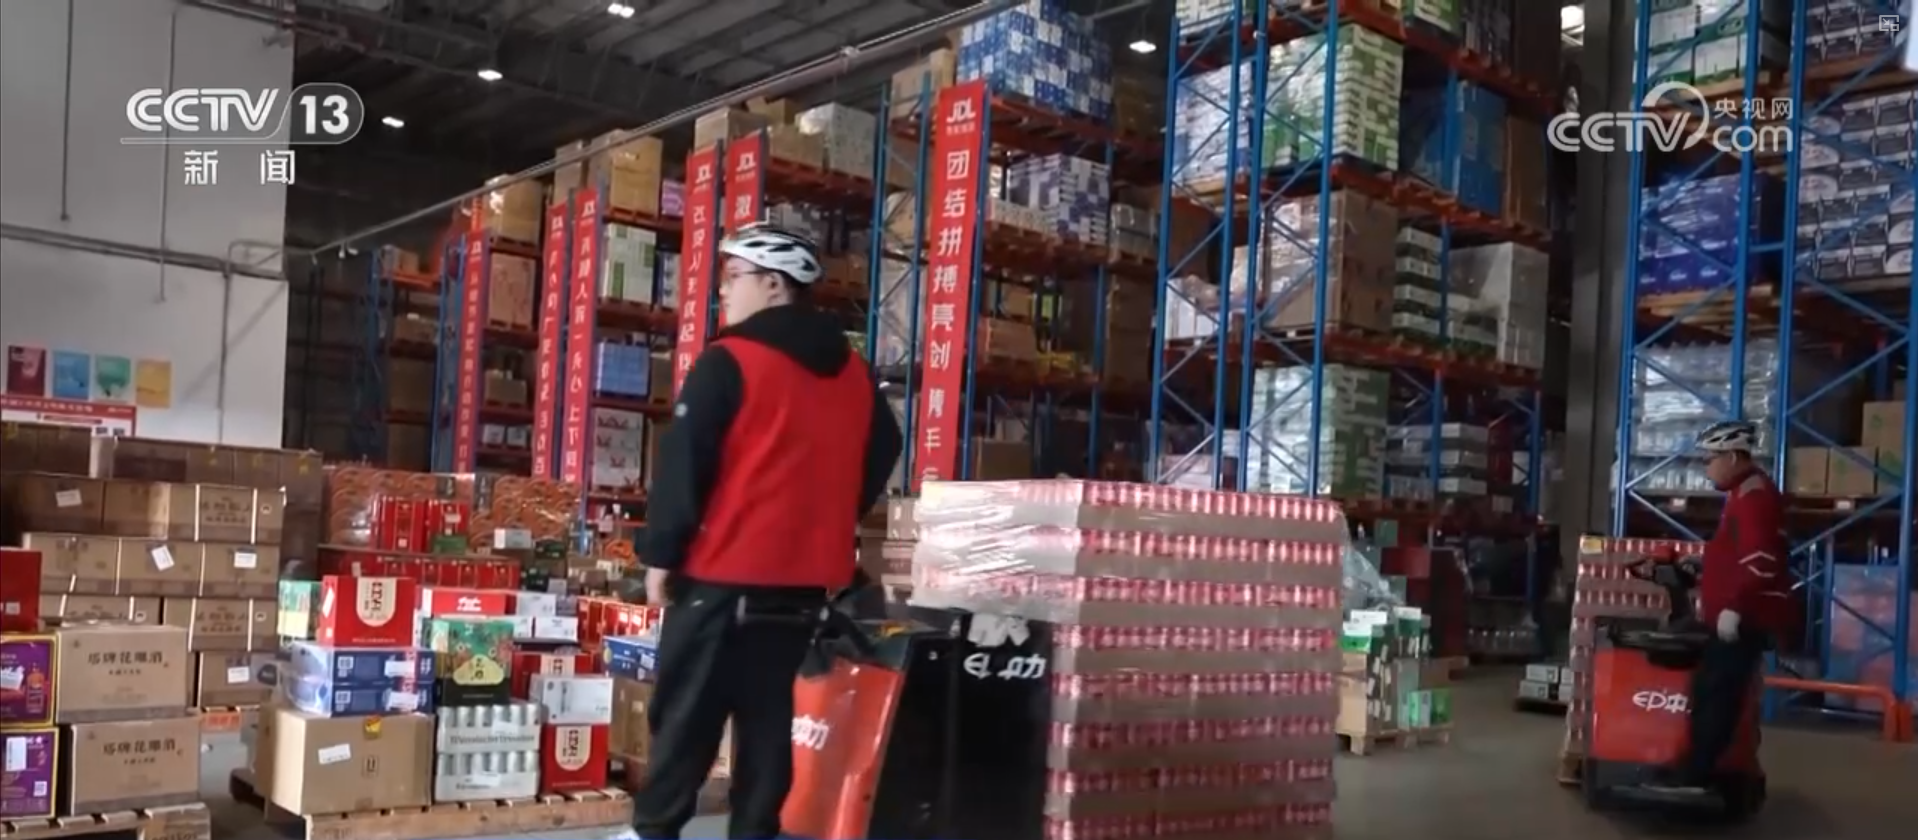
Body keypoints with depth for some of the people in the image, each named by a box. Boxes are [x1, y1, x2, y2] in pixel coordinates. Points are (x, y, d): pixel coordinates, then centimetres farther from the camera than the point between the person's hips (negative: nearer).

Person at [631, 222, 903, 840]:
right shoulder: (853, 373, 9)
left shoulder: (728, 362, -10)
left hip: (724, 572, -5)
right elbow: (882, 454, 17)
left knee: (686, 710, 4)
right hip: (805, 577, 6)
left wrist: (661, 557, -4)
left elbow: (681, 465, -11)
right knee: (770, 713, 12)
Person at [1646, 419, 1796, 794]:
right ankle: (1696, 769, 14)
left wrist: (1733, 607, -25)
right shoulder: (1745, 493, 19)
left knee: (1717, 694, -9)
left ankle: (1694, 776, -7)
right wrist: (1709, 592, 27)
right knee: (1710, 691, 10)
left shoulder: (1754, 494, -15)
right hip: (1740, 614, 10)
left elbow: (1761, 560, -25)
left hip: (1747, 617, -10)